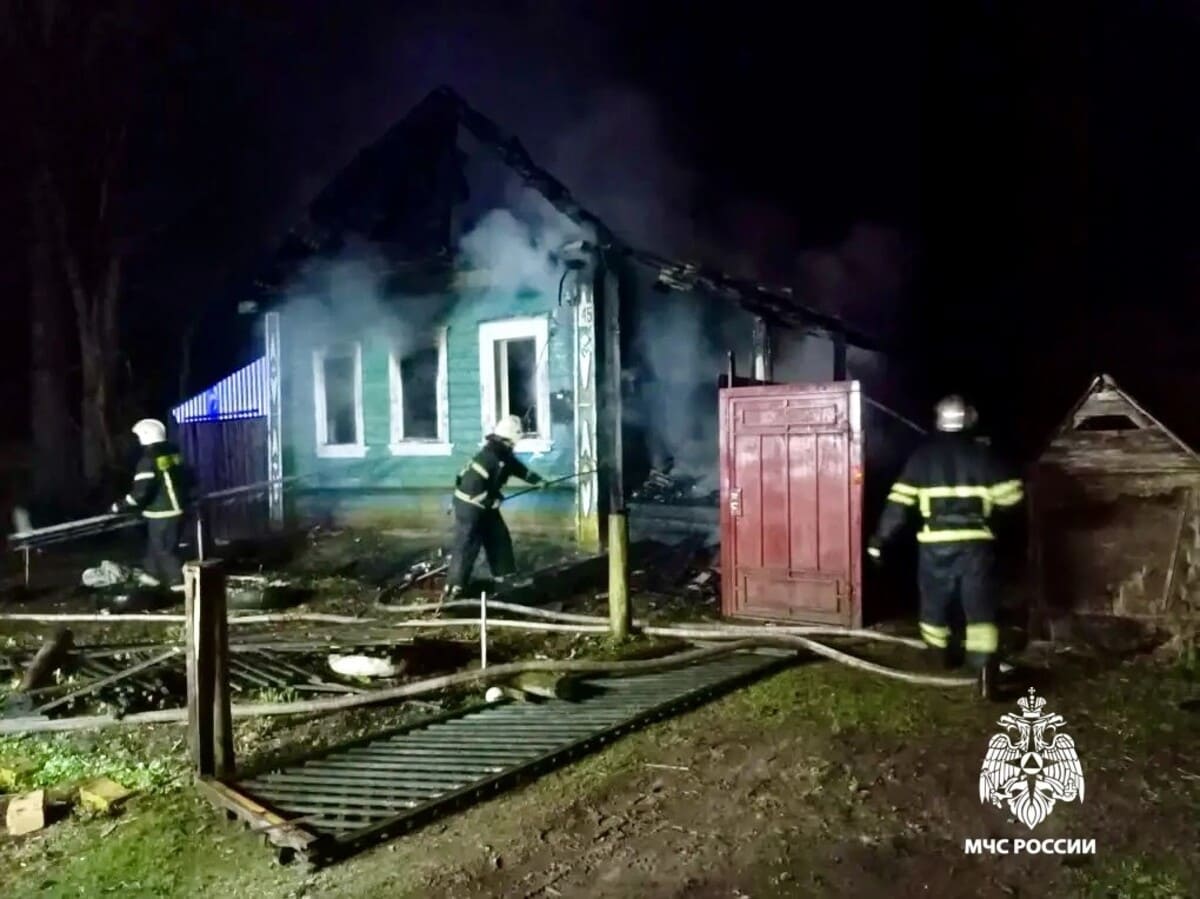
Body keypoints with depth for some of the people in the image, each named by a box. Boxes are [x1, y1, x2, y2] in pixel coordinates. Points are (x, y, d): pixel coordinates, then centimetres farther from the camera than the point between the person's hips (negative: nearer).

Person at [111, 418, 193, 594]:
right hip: (178, 509, 8)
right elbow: (188, 479, 17)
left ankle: (180, 583, 0)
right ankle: (153, 575, 36)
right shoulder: (175, 454, 7)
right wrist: (184, 499, 33)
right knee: (154, 544, 24)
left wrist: (120, 506, -7)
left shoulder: (148, 460, -16)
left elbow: (140, 492, -20)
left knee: (164, 549, 2)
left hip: (161, 514, -8)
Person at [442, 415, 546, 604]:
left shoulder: (504, 454, 3)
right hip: (469, 506, -10)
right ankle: (452, 589, -5)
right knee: (466, 547, -9)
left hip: (485, 505, 10)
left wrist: (539, 480, 20)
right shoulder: (488, 457, -28)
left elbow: (519, 468, 21)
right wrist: (492, 502, -20)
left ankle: (506, 577, 29)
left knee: (500, 539, 15)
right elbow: (473, 486, -30)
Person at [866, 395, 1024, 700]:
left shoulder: (923, 454, 4)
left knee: (935, 599, 19)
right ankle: (985, 665, -17)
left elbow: (899, 500, -1)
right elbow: (1010, 495, 5)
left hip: (935, 542, 0)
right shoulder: (982, 452, 5)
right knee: (980, 605, -1)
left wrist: (881, 538, 2)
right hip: (975, 541, 0)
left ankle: (945, 651, 38)